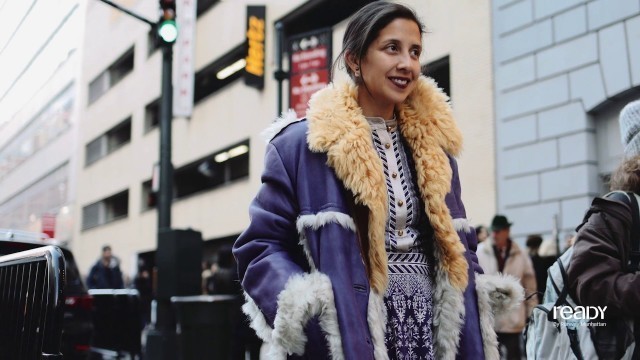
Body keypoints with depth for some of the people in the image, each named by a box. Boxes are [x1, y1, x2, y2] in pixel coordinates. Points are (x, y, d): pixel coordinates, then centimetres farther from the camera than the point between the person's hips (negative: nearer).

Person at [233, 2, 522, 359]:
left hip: (435, 331, 5)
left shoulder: (433, 144, 12)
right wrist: (297, 301, -23)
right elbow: (261, 246, -7)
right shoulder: (302, 144, -6)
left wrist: (481, 287, 6)